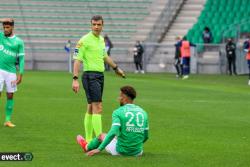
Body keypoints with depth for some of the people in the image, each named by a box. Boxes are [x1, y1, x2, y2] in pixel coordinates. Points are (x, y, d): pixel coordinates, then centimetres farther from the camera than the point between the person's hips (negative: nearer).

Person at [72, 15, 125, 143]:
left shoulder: (101, 39, 13)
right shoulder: (85, 40, -11)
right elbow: (77, 60, -15)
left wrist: (116, 68, 41)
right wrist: (75, 79, -23)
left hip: (100, 75, 8)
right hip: (90, 76, -8)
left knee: (91, 108, 11)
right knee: (98, 108, -15)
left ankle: (89, 140, 14)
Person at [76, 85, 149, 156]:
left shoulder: (118, 112, -11)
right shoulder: (143, 112, 2)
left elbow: (113, 133, -23)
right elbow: (146, 136, 9)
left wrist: (99, 149, -20)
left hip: (121, 151, -4)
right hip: (137, 152, 4)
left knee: (102, 136, 25)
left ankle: (87, 147, 57)